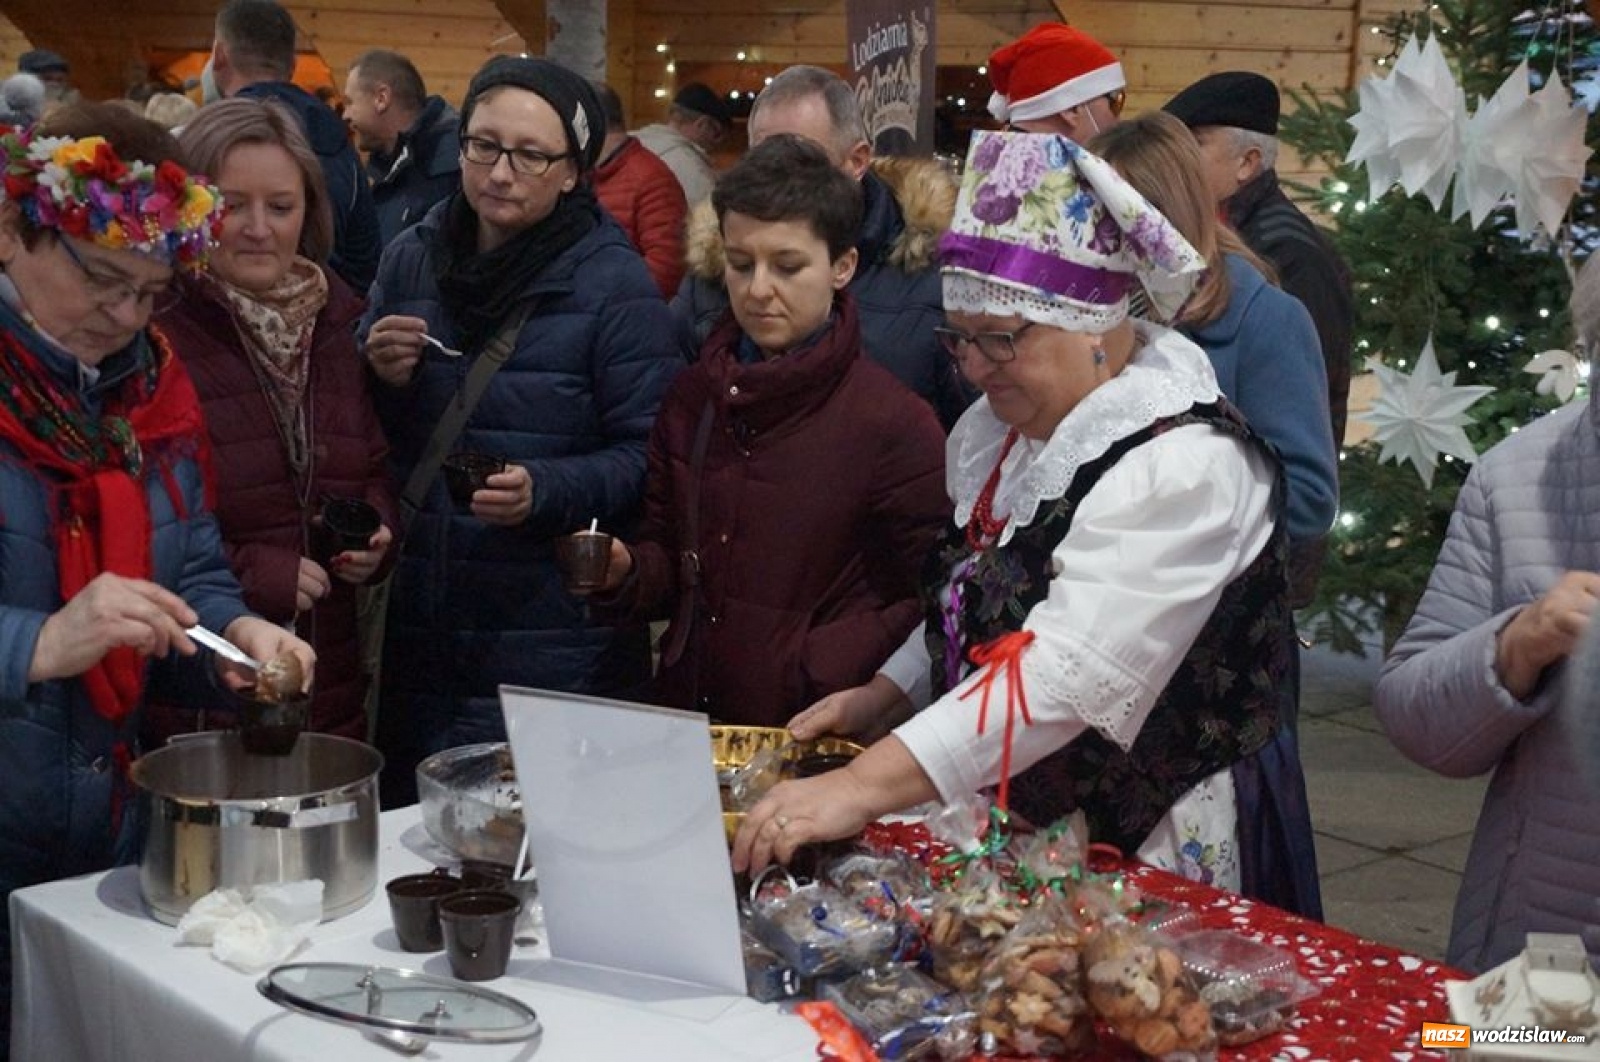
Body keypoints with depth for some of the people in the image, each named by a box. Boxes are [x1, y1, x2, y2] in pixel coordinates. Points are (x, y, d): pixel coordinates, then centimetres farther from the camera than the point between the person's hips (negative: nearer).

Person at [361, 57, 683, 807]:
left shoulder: (613, 284, -8)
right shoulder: (410, 258, 5)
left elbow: (647, 456, -9)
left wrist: (546, 491, -24)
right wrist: (383, 378, -7)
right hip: (416, 631, 5)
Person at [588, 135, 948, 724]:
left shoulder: (897, 425, -9)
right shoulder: (693, 397, 10)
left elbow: (931, 606, -8)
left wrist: (815, 667, -15)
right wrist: (625, 571, -1)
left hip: (813, 739, -4)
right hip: (687, 714, 5)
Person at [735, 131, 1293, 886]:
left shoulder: (1182, 463, -18)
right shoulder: (1002, 429, 9)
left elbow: (1068, 676, -28)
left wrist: (861, 787, -34)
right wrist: (879, 698, 8)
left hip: (1139, 857, -6)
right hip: (1000, 837, 7)